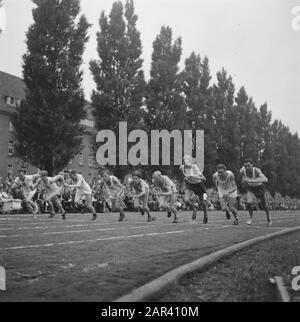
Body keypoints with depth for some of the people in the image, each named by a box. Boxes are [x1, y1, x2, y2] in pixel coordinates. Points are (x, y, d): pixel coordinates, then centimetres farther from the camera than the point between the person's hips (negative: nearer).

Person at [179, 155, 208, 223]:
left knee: (201, 202, 7)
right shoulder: (182, 167, -19)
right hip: (190, 184, 3)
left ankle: (205, 215, 36)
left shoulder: (194, 168, -33)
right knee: (186, 200, -18)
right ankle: (194, 209, 14)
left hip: (198, 184, -3)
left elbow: (204, 179, -38)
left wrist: (194, 176, -47)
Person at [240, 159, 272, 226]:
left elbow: (265, 180, -56)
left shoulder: (256, 170, -40)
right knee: (249, 202, -21)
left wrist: (252, 180, -62)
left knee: (263, 205, 12)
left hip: (259, 187, -2)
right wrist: (243, 183, -10)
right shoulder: (242, 171, -29)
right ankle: (251, 217, 6)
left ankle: (268, 215, 44)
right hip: (250, 187, 2)